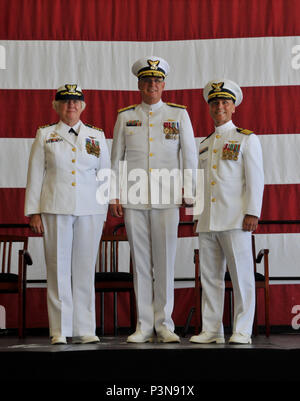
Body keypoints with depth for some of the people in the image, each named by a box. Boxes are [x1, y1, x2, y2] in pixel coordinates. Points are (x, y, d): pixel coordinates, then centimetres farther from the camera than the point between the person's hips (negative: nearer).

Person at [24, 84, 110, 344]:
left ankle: (84, 329, 8)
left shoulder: (97, 136, 12)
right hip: (55, 210, -1)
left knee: (85, 268, 1)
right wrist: (34, 212, 0)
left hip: (90, 211, 1)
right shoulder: (45, 135, 9)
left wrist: (104, 211, 8)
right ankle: (60, 330, 5)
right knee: (58, 269, -1)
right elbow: (35, 175, 6)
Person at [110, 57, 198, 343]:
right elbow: (116, 158, 11)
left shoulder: (179, 114, 7)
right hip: (133, 199, 1)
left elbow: (190, 156, 6)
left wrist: (190, 194, 0)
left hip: (166, 198, -1)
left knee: (165, 262, -1)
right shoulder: (125, 117, 10)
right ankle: (144, 326, 9)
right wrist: (114, 196, 5)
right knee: (140, 262, 3)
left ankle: (164, 325, 8)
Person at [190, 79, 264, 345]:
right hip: (207, 221, 6)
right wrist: (197, 216, 16)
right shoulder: (204, 145, 20)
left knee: (241, 275, -4)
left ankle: (242, 331, -1)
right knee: (210, 276, 4)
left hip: (235, 220, -5)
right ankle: (212, 331, 9)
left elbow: (255, 180, -3)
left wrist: (252, 213, -13)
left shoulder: (247, 140, 4)